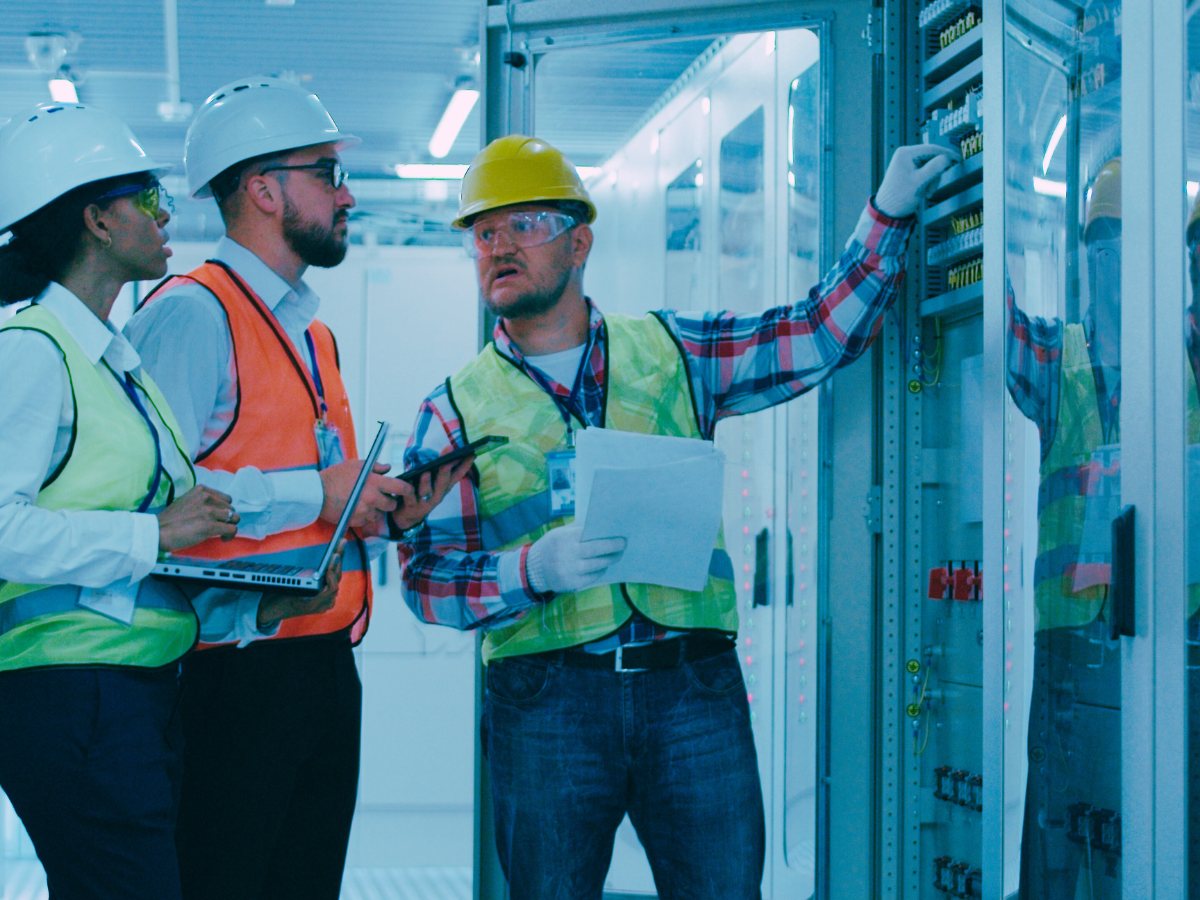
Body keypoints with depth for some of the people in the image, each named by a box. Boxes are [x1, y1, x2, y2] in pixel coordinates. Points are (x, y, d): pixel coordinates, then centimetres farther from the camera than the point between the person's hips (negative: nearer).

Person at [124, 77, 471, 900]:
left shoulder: (312, 332, 21)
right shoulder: (193, 314, -9)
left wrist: (382, 513, 8)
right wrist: (314, 493, -18)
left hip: (325, 668, 9)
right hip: (238, 670, -9)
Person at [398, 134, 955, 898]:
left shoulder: (672, 353, 13)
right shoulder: (457, 412, 8)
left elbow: (823, 333, 14)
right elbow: (428, 577, 1)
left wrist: (890, 214, 7)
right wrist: (535, 568, -16)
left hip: (693, 689, 1)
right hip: (546, 696, -1)